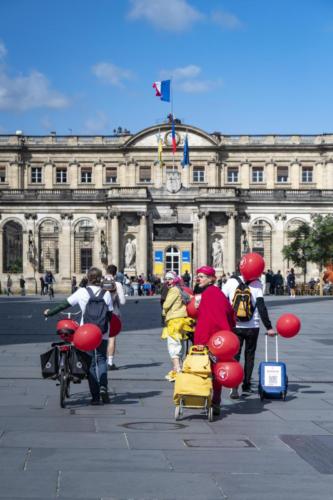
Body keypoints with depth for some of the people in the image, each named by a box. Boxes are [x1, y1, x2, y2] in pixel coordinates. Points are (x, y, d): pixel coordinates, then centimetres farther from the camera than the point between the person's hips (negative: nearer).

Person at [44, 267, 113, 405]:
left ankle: (95, 396, 5)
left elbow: (64, 305, -2)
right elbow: (110, 315, 1)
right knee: (101, 360, 17)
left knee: (91, 363, 8)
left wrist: (49, 313, 12)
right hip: (102, 333, 1)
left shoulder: (81, 292, -7)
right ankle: (103, 386, -7)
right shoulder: (106, 294, -4)